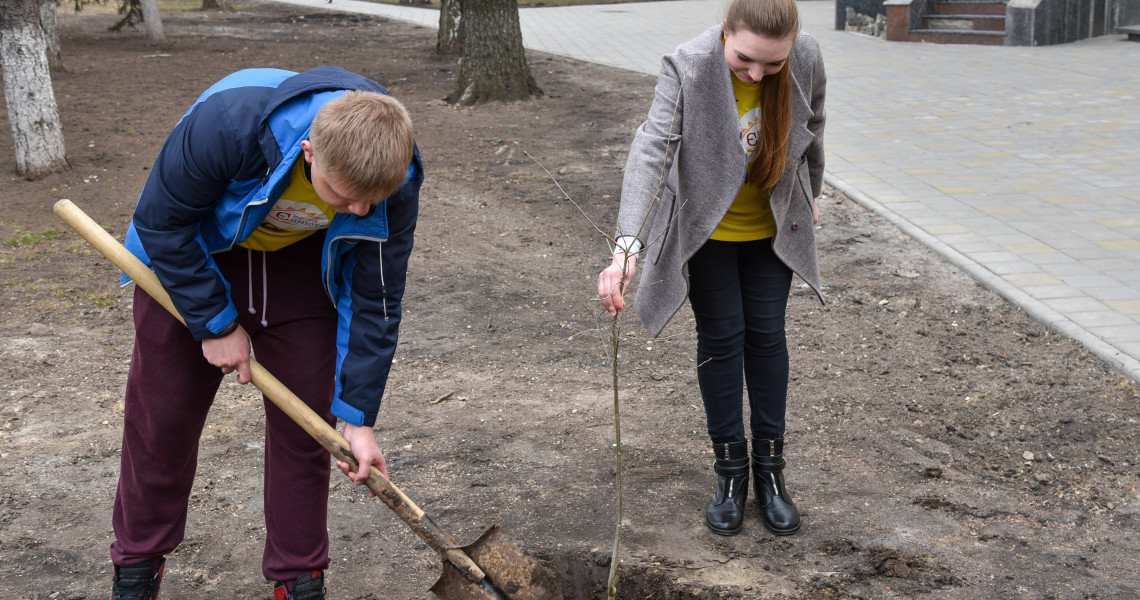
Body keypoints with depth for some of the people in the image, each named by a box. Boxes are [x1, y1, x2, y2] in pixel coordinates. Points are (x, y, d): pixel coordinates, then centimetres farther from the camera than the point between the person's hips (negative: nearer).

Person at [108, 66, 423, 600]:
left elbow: (375, 302, -17)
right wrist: (217, 323, -20)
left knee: (304, 423, -1)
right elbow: (159, 221, -24)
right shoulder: (227, 123, -41)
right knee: (161, 416, 4)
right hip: (190, 253, -2)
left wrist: (359, 418, -16)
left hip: (301, 265, 2)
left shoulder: (393, 184, -30)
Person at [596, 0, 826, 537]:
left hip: (771, 228, 3)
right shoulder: (688, 69, -31)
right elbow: (651, 149, -42)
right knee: (721, 336, 3)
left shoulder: (807, 59, -20)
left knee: (767, 333, 7)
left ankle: (769, 467, 21)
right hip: (706, 227, -2)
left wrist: (809, 195, 17)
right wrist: (628, 245, -54)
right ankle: (729, 470, 19)